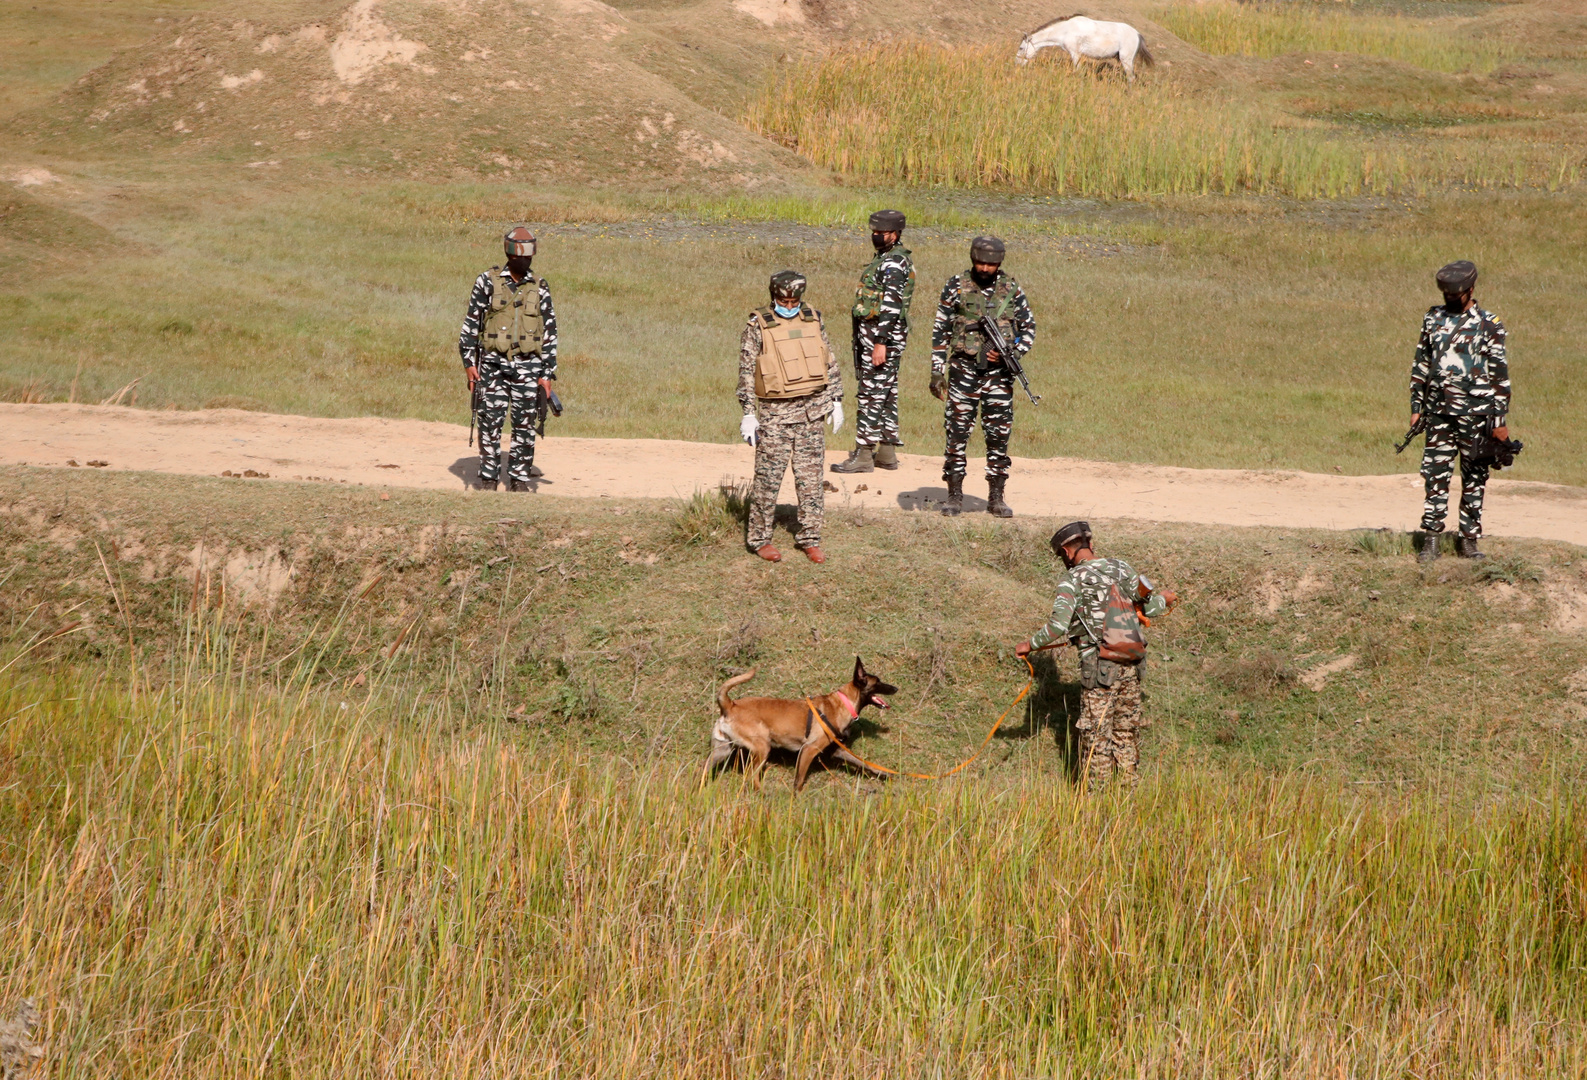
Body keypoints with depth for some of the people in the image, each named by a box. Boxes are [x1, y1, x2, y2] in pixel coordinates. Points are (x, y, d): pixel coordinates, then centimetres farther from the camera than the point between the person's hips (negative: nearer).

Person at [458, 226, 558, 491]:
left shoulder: (540, 288, 6)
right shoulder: (487, 282, 2)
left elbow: (550, 332, 7)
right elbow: (471, 322, 4)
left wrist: (547, 374, 1)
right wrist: (469, 363, -3)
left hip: (527, 366, 1)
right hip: (493, 363, -1)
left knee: (525, 424, 2)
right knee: (490, 422, -2)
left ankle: (519, 477, 11)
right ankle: (488, 477, 6)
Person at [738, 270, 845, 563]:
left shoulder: (813, 320, 6)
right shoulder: (757, 327, -6)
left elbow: (830, 363, 14)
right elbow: (746, 374, -6)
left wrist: (836, 401, 11)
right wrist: (748, 415, -9)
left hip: (812, 411, 4)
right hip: (775, 414, -4)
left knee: (810, 478, 6)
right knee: (768, 478, -1)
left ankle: (809, 539, 14)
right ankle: (759, 538, 9)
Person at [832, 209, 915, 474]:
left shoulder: (893, 263, -16)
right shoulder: (886, 258, 17)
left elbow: (891, 305, -23)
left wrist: (880, 343, -26)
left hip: (881, 333, -11)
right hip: (882, 335, 11)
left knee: (870, 394, -9)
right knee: (886, 393, 13)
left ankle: (864, 454, -8)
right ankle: (887, 452, 17)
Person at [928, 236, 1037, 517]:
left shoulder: (1011, 289, 5)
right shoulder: (956, 286, 1)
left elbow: (1029, 328, 10)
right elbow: (940, 331, 4)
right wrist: (938, 371, -2)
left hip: (999, 371, 1)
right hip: (963, 369, -1)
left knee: (999, 435, 2)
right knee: (957, 433, -2)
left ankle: (996, 498, 10)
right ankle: (955, 496, 6)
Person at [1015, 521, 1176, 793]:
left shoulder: (1073, 580, -9)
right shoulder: (1122, 568, 7)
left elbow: (1059, 625, -18)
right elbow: (1149, 608, 10)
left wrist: (1029, 645, -4)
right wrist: (1164, 599, 33)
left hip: (1100, 667, -5)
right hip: (1131, 665, 5)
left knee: (1096, 733, 2)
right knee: (1126, 731, 14)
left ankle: (1096, 792, 2)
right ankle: (1129, 787, 18)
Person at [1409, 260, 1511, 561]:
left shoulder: (1488, 325, -2)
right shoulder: (1433, 319, 10)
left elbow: (1500, 374, -2)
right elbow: (1420, 364, 16)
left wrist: (1501, 419, -6)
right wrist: (1416, 406, 11)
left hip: (1475, 413, -3)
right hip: (1439, 413, 3)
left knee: (1474, 480, 3)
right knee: (1436, 477, -2)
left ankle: (1469, 540, 10)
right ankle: (1430, 541, -1)